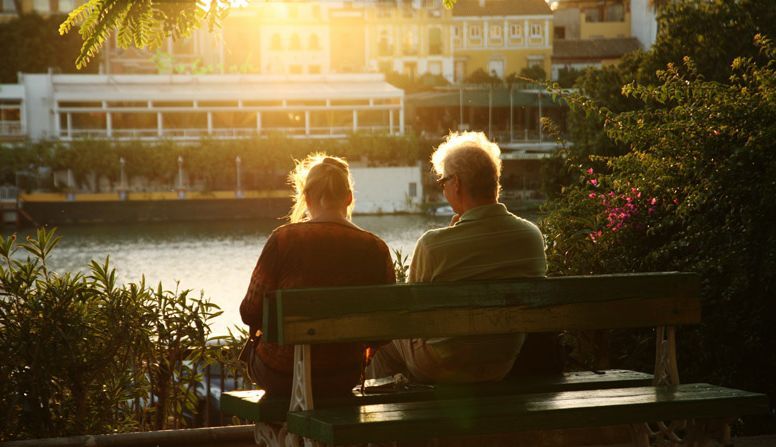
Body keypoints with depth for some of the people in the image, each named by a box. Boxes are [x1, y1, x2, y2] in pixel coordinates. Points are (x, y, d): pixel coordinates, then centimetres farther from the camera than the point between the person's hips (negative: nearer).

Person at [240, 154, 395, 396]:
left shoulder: (284, 239, -13)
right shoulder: (376, 249, -7)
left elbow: (251, 313, -10)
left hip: (281, 376, -3)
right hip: (344, 380, 3)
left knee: (254, 346, 31)